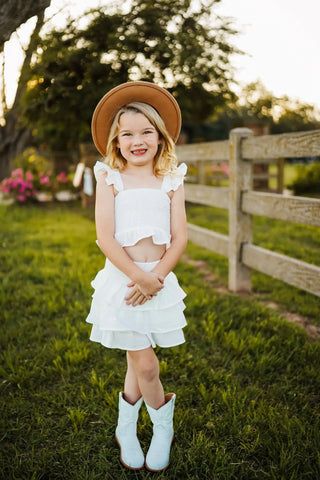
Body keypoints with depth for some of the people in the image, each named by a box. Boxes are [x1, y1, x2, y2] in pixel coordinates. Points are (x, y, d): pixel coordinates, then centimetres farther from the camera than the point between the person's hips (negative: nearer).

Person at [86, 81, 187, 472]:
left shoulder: (171, 181, 4)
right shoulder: (110, 179, -2)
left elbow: (179, 238, -1)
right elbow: (106, 239, -9)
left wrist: (155, 276, -14)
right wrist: (138, 276, -16)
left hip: (159, 280, 2)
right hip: (121, 279, -2)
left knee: (137, 360, 12)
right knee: (145, 364, 0)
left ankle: (125, 429, 34)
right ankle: (163, 427, 26)